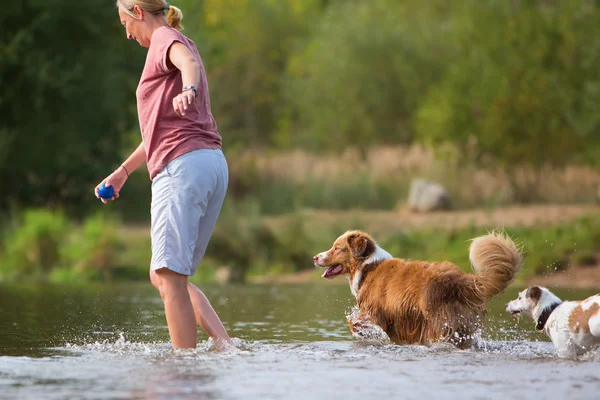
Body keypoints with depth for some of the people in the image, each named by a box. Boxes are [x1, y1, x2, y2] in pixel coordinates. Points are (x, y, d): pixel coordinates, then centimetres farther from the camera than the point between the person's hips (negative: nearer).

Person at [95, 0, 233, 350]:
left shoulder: (164, 37, 3)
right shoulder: (179, 44, 31)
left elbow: (189, 62, -24)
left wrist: (188, 90, -47)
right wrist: (123, 171, 48)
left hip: (182, 165, -10)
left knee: (169, 275, -13)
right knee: (164, 276, 10)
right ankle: (227, 347, -4)